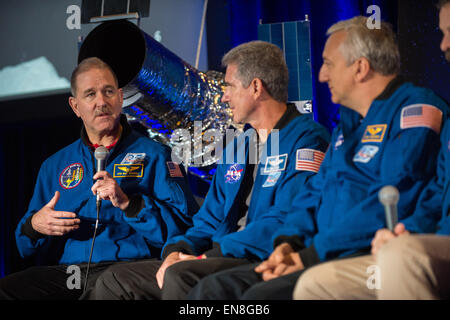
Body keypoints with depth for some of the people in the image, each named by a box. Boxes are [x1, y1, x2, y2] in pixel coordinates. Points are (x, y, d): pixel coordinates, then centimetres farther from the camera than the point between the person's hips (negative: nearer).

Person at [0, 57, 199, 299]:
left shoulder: (154, 155, 12)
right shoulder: (55, 165, 25)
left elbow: (183, 225, -2)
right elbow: (26, 247, 24)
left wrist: (128, 203, -14)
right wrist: (33, 226, 0)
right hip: (62, 269, 5)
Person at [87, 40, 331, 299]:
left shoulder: (307, 140, -6)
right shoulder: (237, 147, 23)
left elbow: (283, 223, -17)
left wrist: (209, 256, -18)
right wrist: (177, 251, 0)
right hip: (220, 259, 9)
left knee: (180, 276, -34)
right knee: (115, 280, -2)